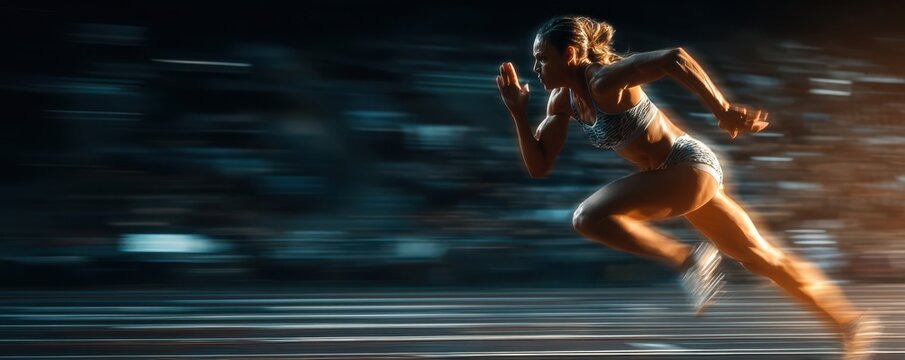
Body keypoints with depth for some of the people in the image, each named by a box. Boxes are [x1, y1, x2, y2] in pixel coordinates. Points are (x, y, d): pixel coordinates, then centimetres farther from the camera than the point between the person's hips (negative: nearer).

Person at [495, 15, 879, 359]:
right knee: (761, 257, 18)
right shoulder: (562, 100, 3)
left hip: (690, 166, -10)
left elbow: (673, 59, -36)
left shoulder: (605, 80, -22)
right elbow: (539, 166, 5)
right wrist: (518, 113, -6)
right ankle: (851, 323, 31)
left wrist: (723, 111, -33)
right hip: (675, 175, 10)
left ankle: (688, 260, -10)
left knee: (589, 218, -22)